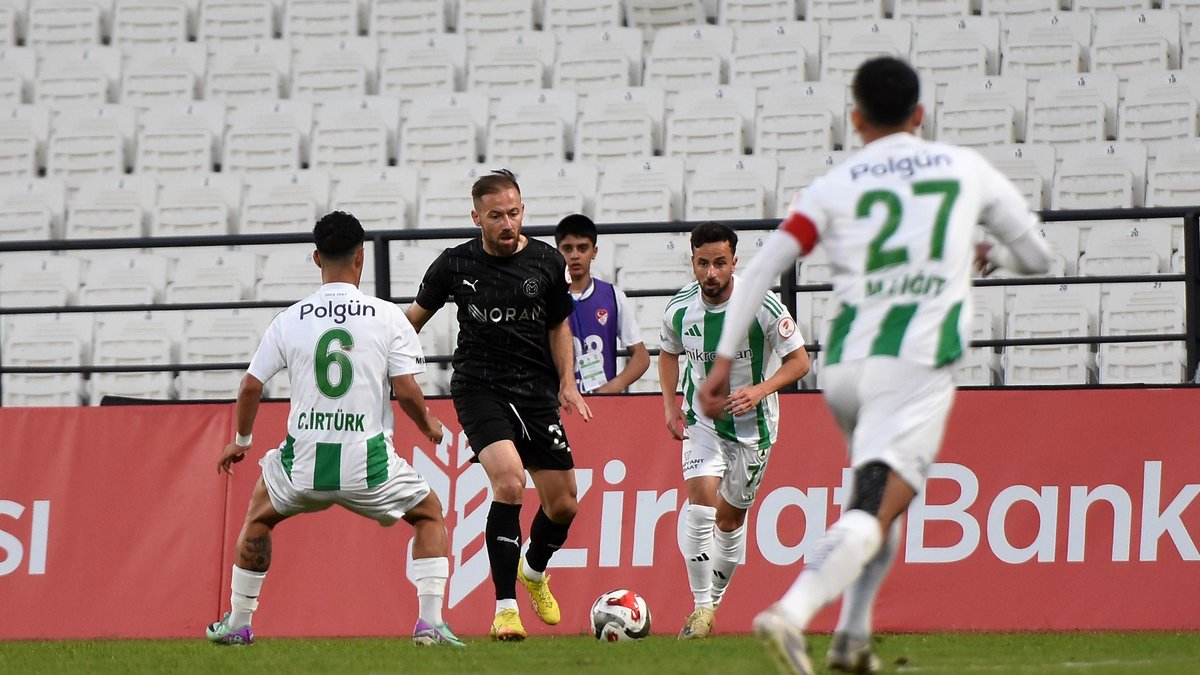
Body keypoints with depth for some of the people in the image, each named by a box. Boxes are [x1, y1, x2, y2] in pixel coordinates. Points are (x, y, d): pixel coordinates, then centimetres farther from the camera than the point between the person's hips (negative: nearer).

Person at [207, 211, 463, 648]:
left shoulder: (288, 321, 1)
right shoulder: (387, 317, -4)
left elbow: (251, 386, 4)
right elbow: (406, 391, -8)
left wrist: (241, 440, 23)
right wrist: (429, 425, 14)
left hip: (305, 463, 2)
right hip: (368, 463, -2)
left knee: (259, 516, 32)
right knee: (429, 513, 23)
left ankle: (238, 624, 31)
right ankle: (430, 623, 6)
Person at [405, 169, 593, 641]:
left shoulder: (546, 263, 1)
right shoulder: (455, 265, -4)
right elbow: (416, 315, 12)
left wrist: (567, 384, 3)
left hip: (536, 392, 3)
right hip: (479, 387, -3)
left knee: (563, 505, 7)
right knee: (509, 480, -26)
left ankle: (534, 569, 42)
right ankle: (505, 608, -21)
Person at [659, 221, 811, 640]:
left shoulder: (761, 305, -19)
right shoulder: (679, 309, -9)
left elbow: (799, 361, -11)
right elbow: (668, 353, 13)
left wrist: (759, 391, -27)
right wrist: (670, 406, 0)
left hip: (752, 424, -1)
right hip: (702, 419, 1)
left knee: (731, 516, 7)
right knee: (700, 500, -19)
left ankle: (713, 602, 27)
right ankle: (701, 608, -15)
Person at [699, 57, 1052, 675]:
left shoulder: (834, 187, 7)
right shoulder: (966, 169, 11)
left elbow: (761, 269, -3)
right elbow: (1036, 257, 22)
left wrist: (725, 357, 0)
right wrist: (991, 255, 43)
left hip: (842, 368, 3)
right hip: (916, 370, -3)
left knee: (879, 491, 26)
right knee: (875, 510, -13)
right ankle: (791, 614, -37)